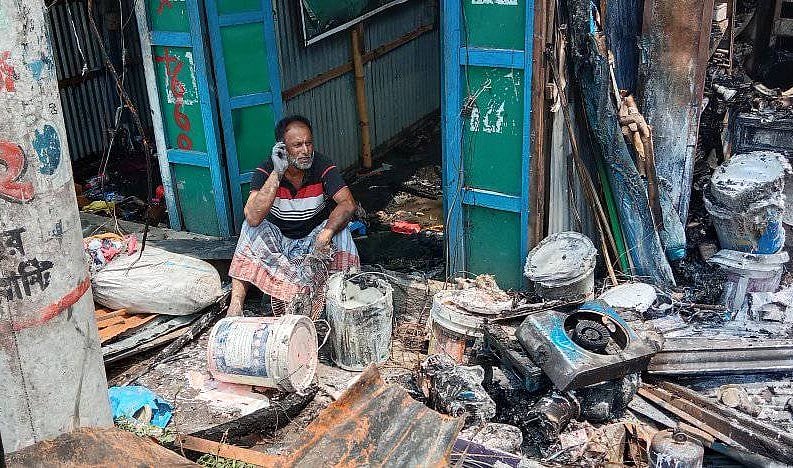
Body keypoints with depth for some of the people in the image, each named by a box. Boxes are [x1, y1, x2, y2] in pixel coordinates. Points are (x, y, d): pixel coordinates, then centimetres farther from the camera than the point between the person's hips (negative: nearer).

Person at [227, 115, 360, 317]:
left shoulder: (323, 167, -15)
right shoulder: (266, 171, -16)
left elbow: (347, 204, -29)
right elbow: (253, 218, -32)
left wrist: (324, 236, -46)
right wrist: (277, 174, -37)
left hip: (313, 237, 0)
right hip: (277, 239, 0)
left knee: (338, 229, -29)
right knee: (252, 227, -28)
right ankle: (236, 302, -33)